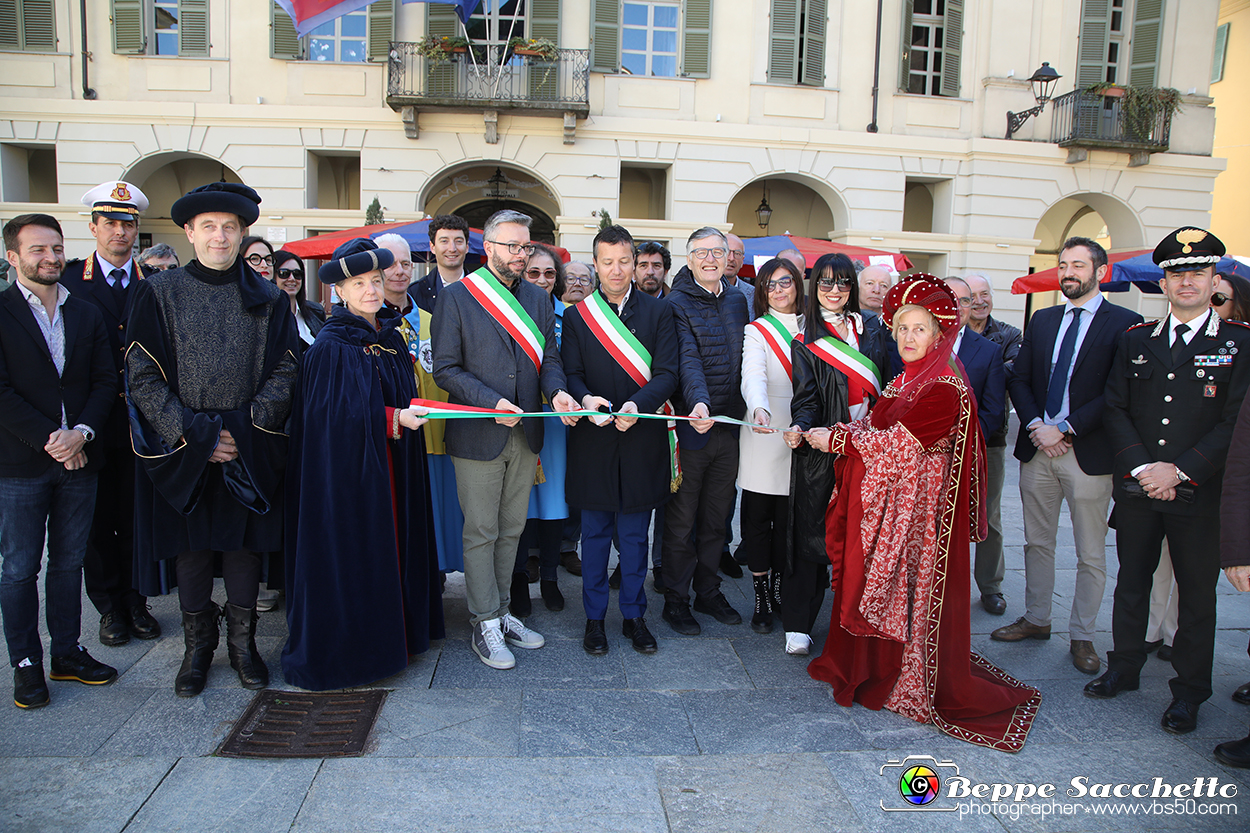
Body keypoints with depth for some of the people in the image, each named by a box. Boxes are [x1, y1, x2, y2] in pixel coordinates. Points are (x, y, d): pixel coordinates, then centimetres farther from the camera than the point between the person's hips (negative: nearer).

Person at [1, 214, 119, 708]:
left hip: (78, 460, 4)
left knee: (70, 561, 13)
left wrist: (81, 433, -9)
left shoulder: (86, 314, 10)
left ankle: (67, 653, 24)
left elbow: (105, 382, 6)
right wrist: (48, 439, -14)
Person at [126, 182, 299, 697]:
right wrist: (197, 435, -12)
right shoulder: (158, 294, 0)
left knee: (245, 545, 8)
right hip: (182, 448, 0)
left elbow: (285, 370, 1)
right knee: (191, 548, 9)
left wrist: (245, 427, -12)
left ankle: (243, 643, 24)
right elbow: (142, 378, -4)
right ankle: (197, 648, 26)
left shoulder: (267, 299, 4)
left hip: (251, 449, 1)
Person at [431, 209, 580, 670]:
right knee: (481, 532, 3)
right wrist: (492, 402, -21)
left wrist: (557, 390, -12)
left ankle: (500, 612, 28)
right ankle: (486, 624, 16)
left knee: (511, 529, 14)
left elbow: (548, 357, 10)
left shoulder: (538, 298, 10)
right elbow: (445, 369, -8)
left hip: (525, 434, 5)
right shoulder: (456, 297, -6)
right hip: (478, 436, -5)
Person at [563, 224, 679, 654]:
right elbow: (571, 373, -1)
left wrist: (637, 405, -23)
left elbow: (667, 374, -5)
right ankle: (594, 616, 25)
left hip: (642, 440, 0)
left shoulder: (658, 312, 3)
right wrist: (585, 399, -23)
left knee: (634, 535, 10)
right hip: (594, 441, 0)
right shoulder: (576, 316, 5)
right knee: (595, 534, 10)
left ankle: (634, 615, 26)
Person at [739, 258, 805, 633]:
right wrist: (759, 409, -38)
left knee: (789, 519, 6)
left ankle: (779, 590, 20)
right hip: (764, 436, -3)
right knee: (758, 517, 1)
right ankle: (761, 599, 12)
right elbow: (753, 375, -19)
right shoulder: (756, 331, 0)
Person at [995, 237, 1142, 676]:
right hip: (1038, 447, 5)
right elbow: (1018, 379, 9)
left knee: (1090, 554, 6)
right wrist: (1035, 426, -7)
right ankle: (1036, 619, 29)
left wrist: (1064, 429, -16)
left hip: (1088, 454, -4)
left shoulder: (1124, 323, -5)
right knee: (1037, 543, 15)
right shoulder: (1042, 320, 11)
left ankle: (1081, 636, 20)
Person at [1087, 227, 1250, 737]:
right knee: (1132, 581, 14)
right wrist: (1140, 467, -10)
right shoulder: (1135, 341, 8)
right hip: (1137, 487, 3)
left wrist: (1179, 471, -16)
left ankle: (1189, 691, 23)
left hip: (1200, 495, -3)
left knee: (1197, 593, 8)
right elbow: (1115, 408, 3)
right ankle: (1124, 668, 30)